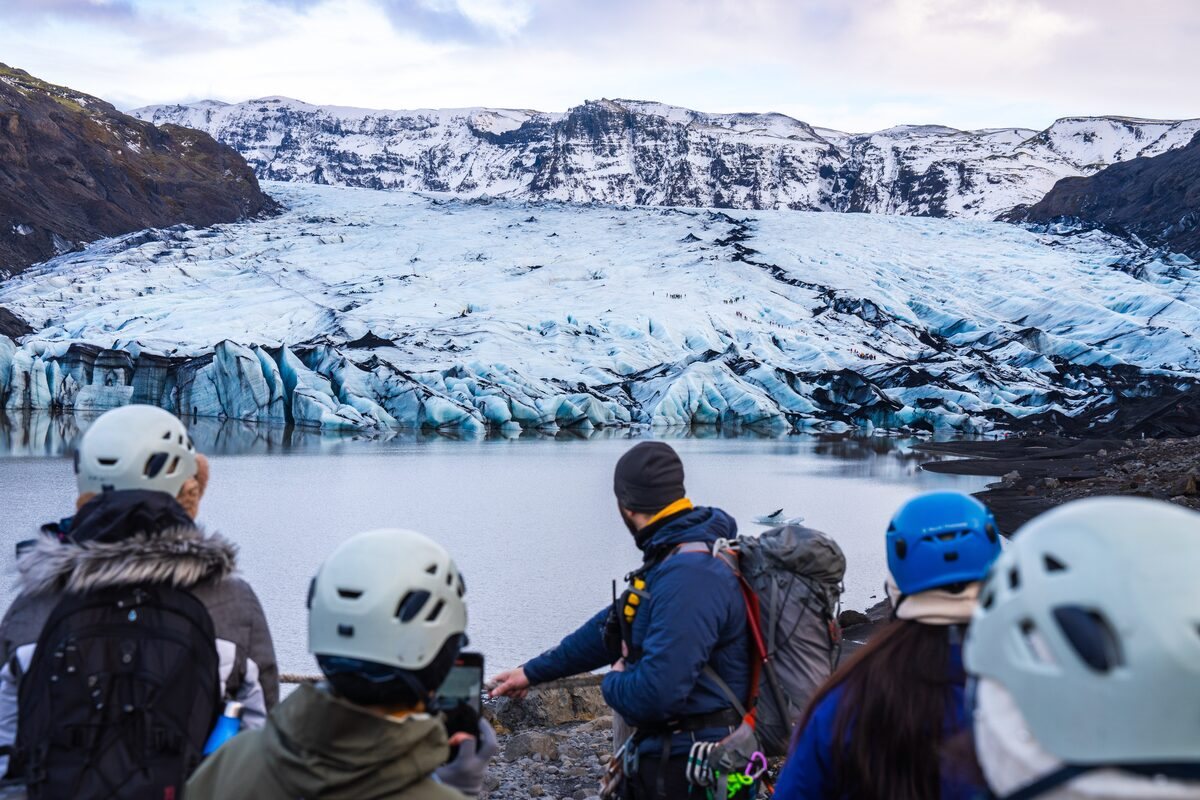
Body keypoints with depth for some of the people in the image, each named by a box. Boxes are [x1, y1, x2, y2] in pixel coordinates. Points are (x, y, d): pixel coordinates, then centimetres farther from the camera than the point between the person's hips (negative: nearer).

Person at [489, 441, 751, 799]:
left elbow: (656, 692, -32)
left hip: (687, 770, -9)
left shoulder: (689, 577, -26)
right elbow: (615, 625, 18)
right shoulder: (675, 559, 8)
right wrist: (532, 672, 22)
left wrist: (614, 682, -8)